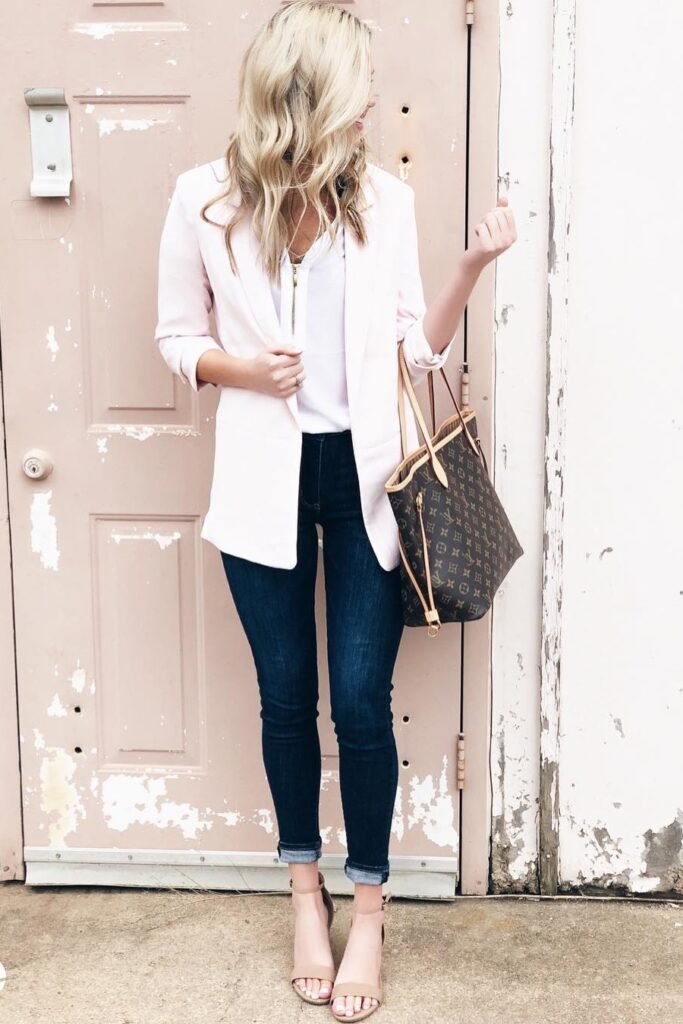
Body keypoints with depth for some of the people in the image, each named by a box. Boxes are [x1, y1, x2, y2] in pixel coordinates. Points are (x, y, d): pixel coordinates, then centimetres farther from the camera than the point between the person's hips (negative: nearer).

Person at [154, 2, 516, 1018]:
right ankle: (306, 892, 34)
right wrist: (245, 368, -15)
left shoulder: (384, 199, 0)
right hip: (266, 479, 0)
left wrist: (472, 267, -12)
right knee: (286, 697, 11)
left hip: (364, 474, 1)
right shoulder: (206, 202, -5)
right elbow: (178, 336, 4)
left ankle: (368, 907, 23)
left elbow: (418, 347, 3)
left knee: (362, 698, 1)